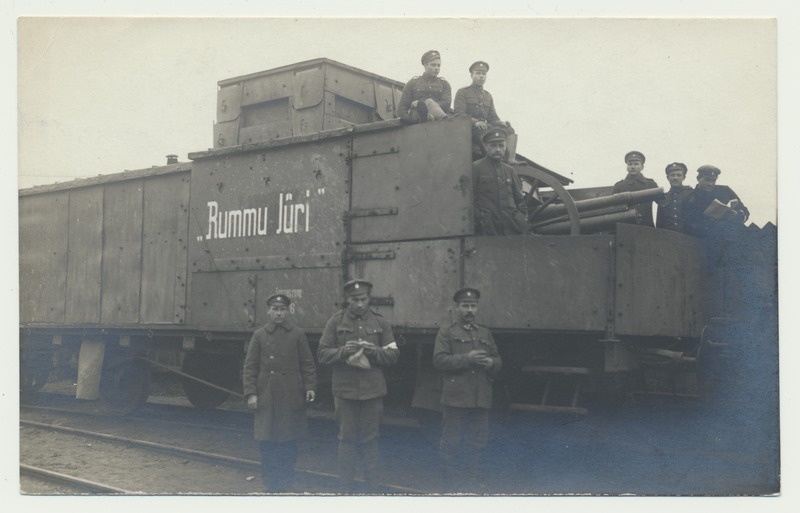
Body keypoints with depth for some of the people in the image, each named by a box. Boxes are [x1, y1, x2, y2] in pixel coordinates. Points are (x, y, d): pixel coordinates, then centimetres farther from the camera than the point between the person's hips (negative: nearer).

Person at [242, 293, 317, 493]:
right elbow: (250, 366, 4)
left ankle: (286, 484, 18)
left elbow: (307, 364, 5)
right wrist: (251, 393, -3)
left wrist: (310, 387, -5)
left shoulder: (298, 334, 4)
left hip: (291, 399, 0)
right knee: (267, 442, 3)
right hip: (266, 399, 0)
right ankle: (270, 485, 14)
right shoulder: (259, 335, 5)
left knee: (289, 442, 7)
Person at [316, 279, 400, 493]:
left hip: (373, 391, 1)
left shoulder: (380, 323, 6)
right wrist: (343, 351, -18)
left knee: (370, 439, 7)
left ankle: (372, 487, 17)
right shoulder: (335, 322, 2)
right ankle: (346, 488, 15)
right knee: (347, 439, 6)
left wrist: (374, 351, -15)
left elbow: (393, 355, 4)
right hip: (344, 390, -1)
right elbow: (322, 354, -1)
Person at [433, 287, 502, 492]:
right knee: (451, 441, 1)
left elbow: (498, 360, 19)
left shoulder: (485, 333, 17)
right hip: (455, 398, -4)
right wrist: (466, 358, -18)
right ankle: (450, 481, 12)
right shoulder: (446, 332, 2)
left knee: (478, 440, 9)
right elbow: (439, 360, -10)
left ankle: (472, 479, 22)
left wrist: (491, 363, -5)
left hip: (481, 398, 4)